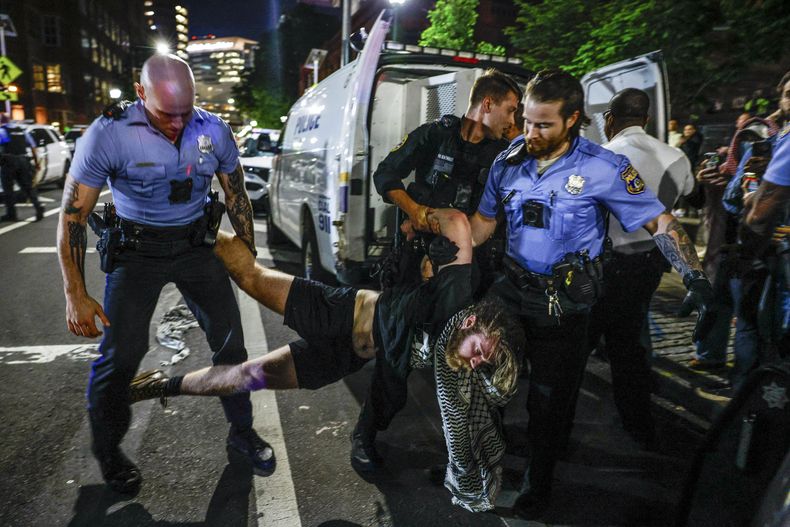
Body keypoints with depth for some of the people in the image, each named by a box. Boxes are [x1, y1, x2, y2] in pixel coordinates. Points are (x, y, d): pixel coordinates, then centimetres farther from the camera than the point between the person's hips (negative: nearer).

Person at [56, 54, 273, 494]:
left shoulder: (213, 130, -10)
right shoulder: (108, 134, -19)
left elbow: (237, 196, 5)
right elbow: (73, 217, -13)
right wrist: (76, 297, -15)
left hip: (196, 245, 3)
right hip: (137, 250, -2)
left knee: (230, 342, 3)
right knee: (121, 355, -9)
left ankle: (242, 432, 25)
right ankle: (107, 450, 20)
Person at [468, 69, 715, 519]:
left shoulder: (603, 168, -13)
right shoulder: (509, 161, -1)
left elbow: (661, 222, -9)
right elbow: (484, 221, 9)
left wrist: (698, 280, -20)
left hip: (564, 305, -3)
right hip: (511, 290, 4)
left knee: (550, 399, 9)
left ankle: (538, 481, 34)